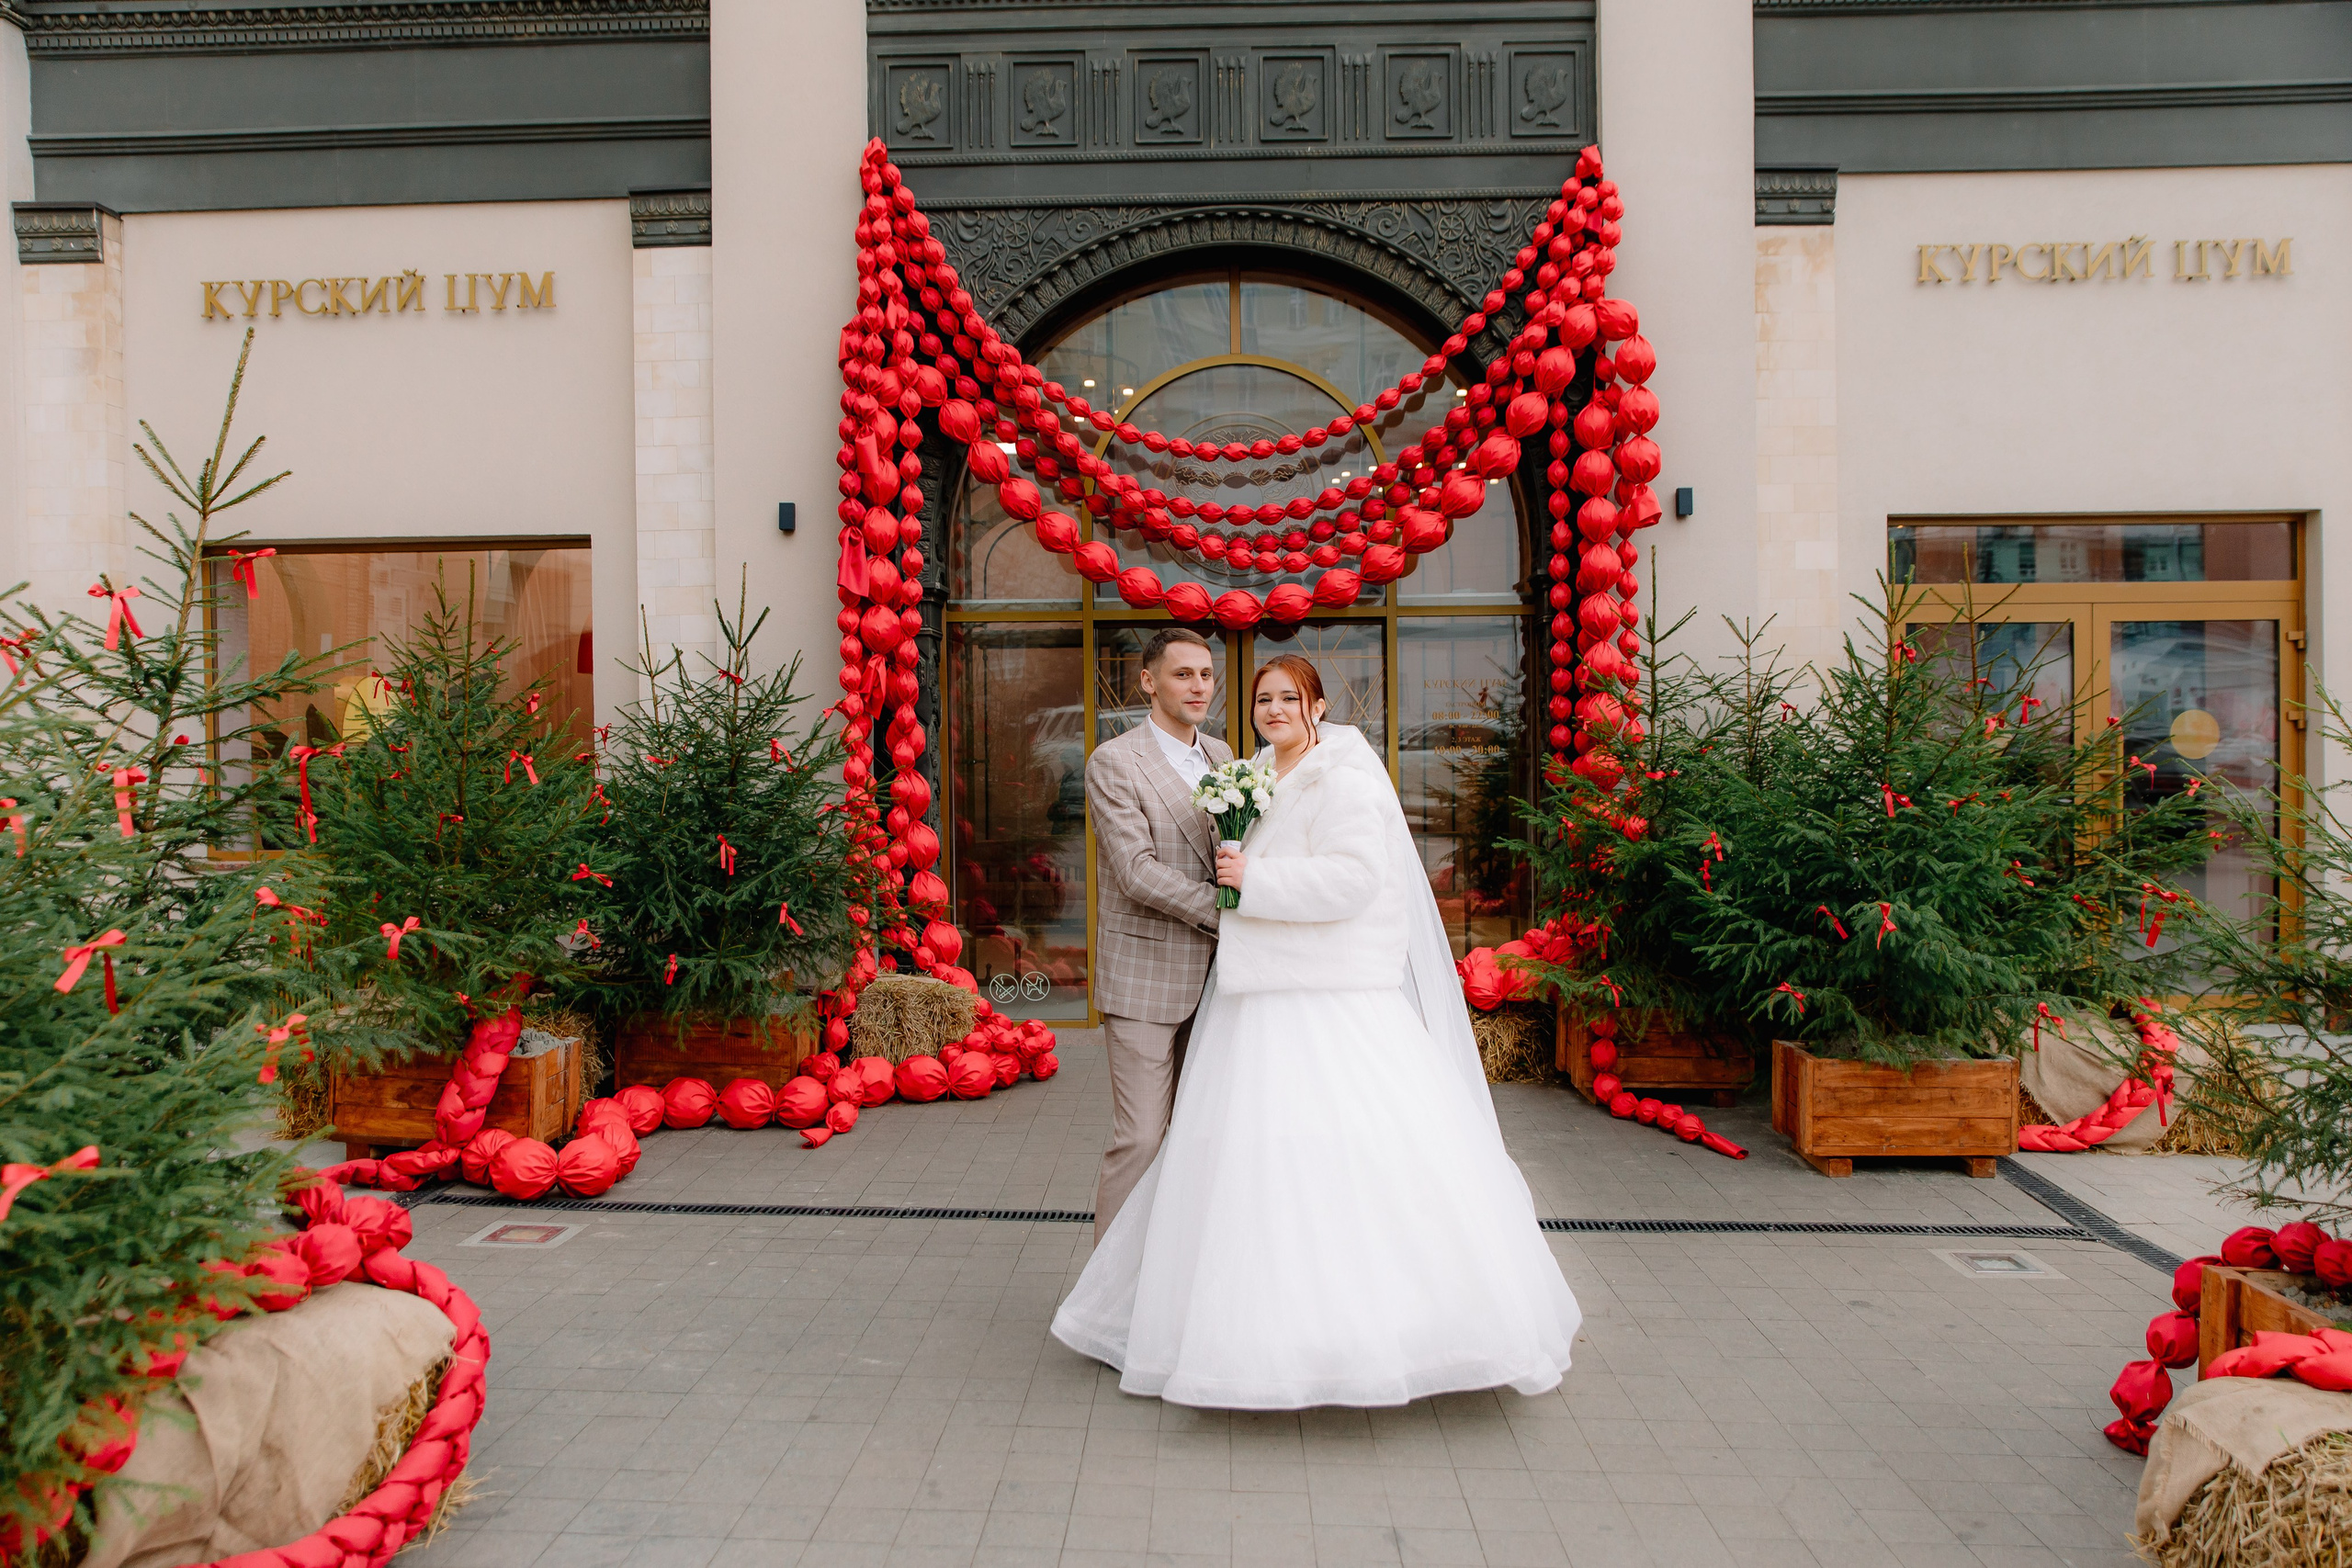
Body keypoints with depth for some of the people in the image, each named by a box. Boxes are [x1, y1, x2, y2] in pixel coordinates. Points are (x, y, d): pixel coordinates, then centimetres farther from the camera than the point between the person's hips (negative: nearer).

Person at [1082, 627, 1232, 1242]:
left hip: (1210, 976, 6)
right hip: (1145, 979, -6)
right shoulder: (1113, 763, -9)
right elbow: (1137, 872, -17)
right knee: (1139, 1136, -2)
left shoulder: (1221, 756, 12)